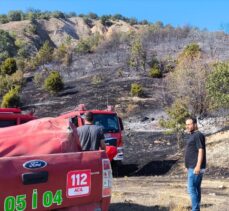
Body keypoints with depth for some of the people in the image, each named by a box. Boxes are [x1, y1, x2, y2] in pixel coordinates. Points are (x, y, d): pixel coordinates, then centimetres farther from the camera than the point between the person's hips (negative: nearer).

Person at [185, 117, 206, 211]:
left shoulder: (198, 135, -13)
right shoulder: (192, 135, 17)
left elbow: (201, 151, -20)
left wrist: (198, 166, -25)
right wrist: (188, 166, 23)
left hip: (195, 167, -10)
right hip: (192, 167, 10)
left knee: (191, 188, -9)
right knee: (196, 188, 12)